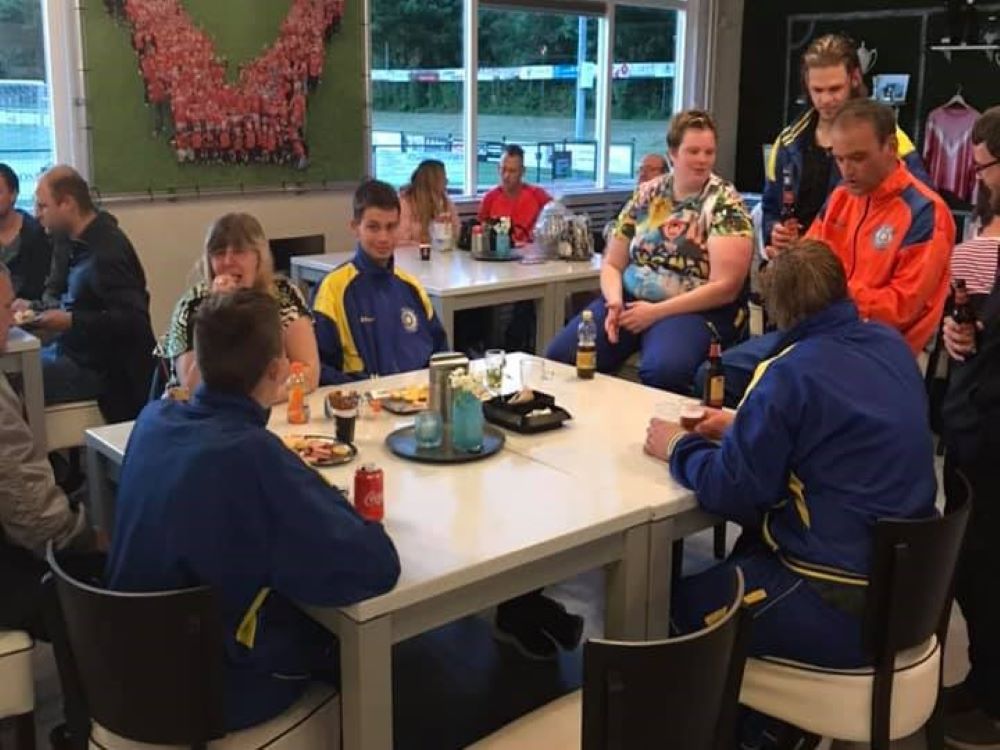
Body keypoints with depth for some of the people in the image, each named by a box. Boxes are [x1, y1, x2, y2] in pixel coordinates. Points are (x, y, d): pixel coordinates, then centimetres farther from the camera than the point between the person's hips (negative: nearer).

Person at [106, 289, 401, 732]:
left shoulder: (153, 418, -8)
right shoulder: (253, 453, -31)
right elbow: (375, 567, -29)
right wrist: (324, 500, -12)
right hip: (216, 686, -7)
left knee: (314, 620, 27)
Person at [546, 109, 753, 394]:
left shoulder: (724, 203, -4)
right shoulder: (646, 194, 9)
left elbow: (726, 287, -12)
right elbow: (612, 264, 13)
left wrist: (656, 312, -15)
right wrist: (614, 302, -9)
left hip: (696, 311, -4)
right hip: (630, 299, 4)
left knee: (662, 370, -37)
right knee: (560, 356, -19)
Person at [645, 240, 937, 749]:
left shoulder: (793, 371, -20)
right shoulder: (890, 344, 4)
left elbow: (729, 494, -17)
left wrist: (678, 448, 1)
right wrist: (743, 428, 20)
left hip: (846, 607, -9)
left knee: (682, 605, 8)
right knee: (751, 550, 28)